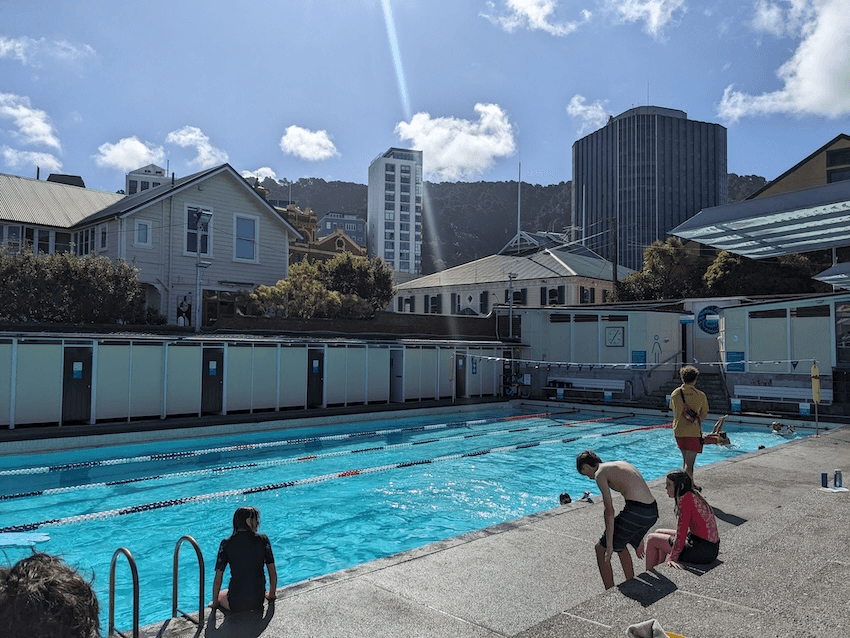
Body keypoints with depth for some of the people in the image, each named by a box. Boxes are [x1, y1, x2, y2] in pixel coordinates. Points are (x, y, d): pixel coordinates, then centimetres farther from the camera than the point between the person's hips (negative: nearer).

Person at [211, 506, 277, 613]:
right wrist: (271, 595, 15)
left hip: (235, 604, -1)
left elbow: (218, 578, -5)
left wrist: (214, 603, 10)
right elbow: (273, 573, -1)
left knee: (219, 595, 32)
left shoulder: (226, 543, -6)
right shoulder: (263, 540, -6)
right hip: (258, 602, 1)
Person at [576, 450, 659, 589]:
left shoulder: (600, 474, -2)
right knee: (620, 544, 32)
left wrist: (609, 545, -8)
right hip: (653, 512, 8)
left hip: (635, 512, -8)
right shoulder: (621, 464, 22)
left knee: (601, 549, 10)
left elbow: (609, 511, -10)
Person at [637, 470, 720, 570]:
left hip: (701, 552, -9)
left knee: (651, 539, 2)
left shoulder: (685, 500, -21)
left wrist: (672, 558, -17)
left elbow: (681, 533, -21)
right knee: (658, 532, 21)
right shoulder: (694, 495, 8)